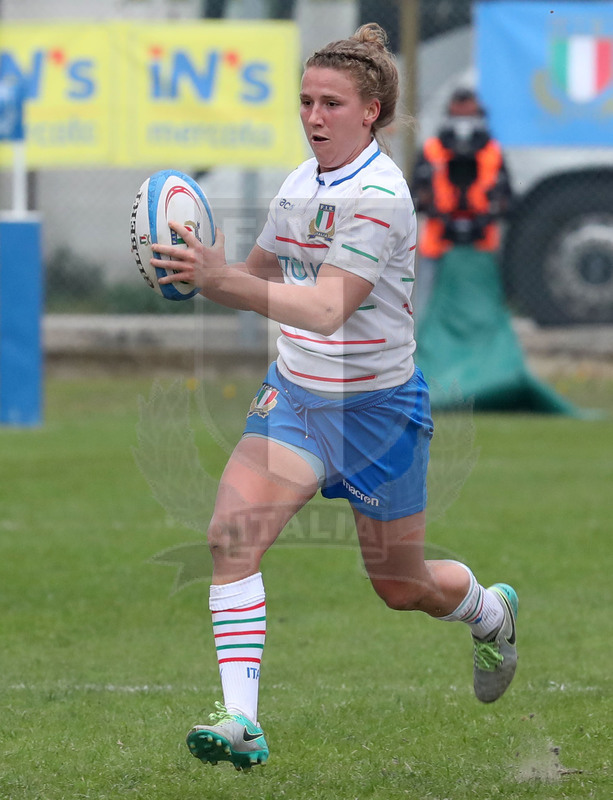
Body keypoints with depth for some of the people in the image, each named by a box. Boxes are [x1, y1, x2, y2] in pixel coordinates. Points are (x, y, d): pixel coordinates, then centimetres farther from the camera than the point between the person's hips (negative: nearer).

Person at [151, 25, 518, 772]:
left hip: (377, 407, -5)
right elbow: (260, 272, 17)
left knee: (402, 586, 11)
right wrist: (202, 270, -6)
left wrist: (220, 279, -43)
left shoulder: (380, 195, -22)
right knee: (231, 533, -20)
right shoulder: (299, 183, 2)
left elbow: (328, 308, -32)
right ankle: (240, 722, -21)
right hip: (293, 393, 6)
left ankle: (490, 611, 47)